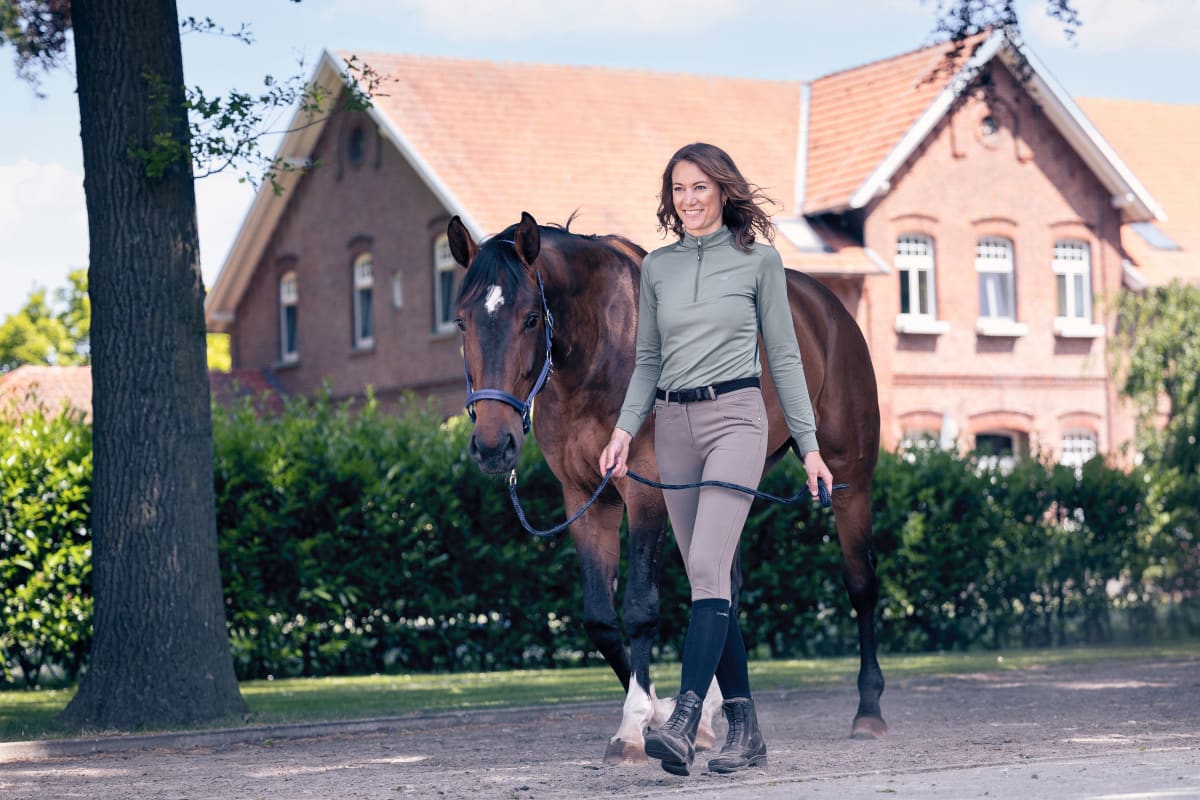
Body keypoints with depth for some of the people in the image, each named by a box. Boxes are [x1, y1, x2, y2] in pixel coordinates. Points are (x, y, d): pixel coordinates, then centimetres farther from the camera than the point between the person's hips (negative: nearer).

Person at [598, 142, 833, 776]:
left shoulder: (759, 260, 2)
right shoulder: (657, 266, 11)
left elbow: (784, 356, 4)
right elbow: (648, 360, 14)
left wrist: (809, 445, 1)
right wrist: (624, 431, 0)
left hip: (734, 416, -5)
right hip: (673, 425, 5)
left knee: (707, 568, -19)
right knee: (709, 581, 6)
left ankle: (683, 723, -28)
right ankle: (744, 728, 12)